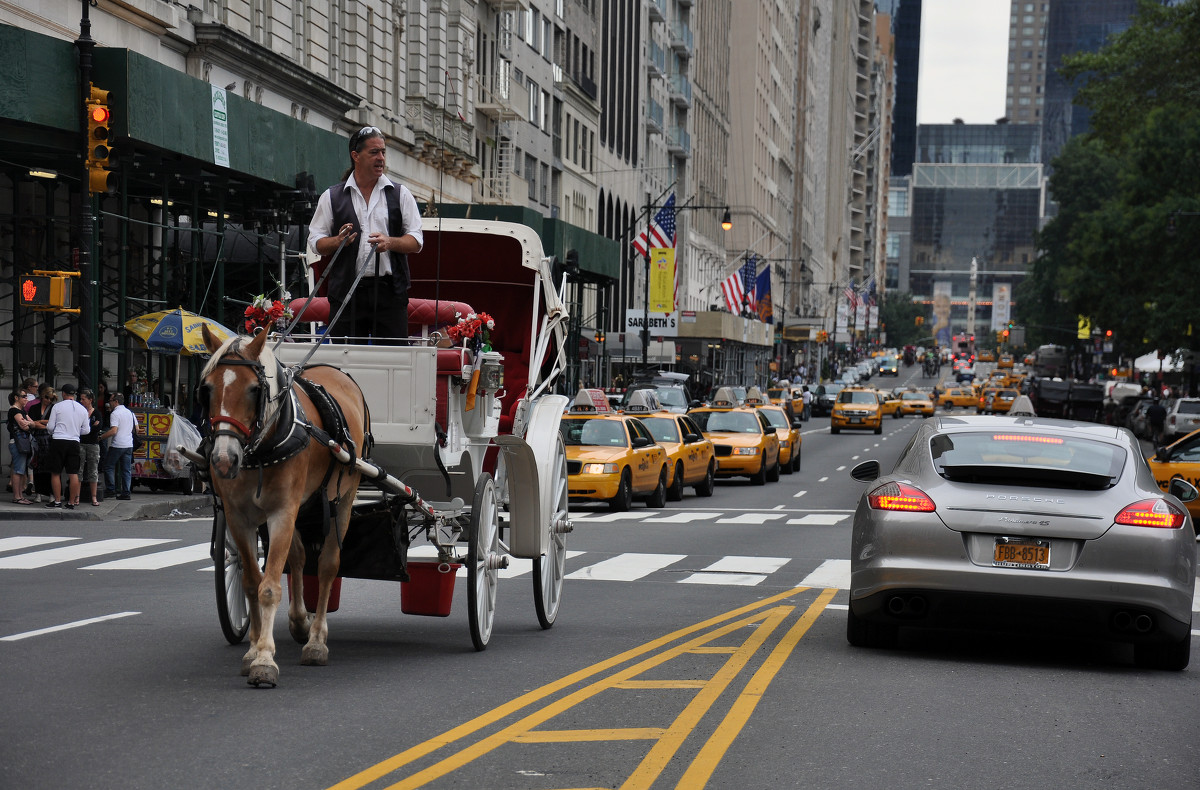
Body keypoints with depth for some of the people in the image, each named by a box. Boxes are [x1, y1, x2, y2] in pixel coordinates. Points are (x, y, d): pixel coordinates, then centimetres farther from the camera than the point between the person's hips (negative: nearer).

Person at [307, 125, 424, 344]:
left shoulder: (400, 194, 12)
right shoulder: (331, 197, 11)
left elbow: (416, 241, 7)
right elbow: (315, 242, 9)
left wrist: (389, 242, -12)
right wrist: (338, 241, -12)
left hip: (389, 291, 0)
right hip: (347, 292, 0)